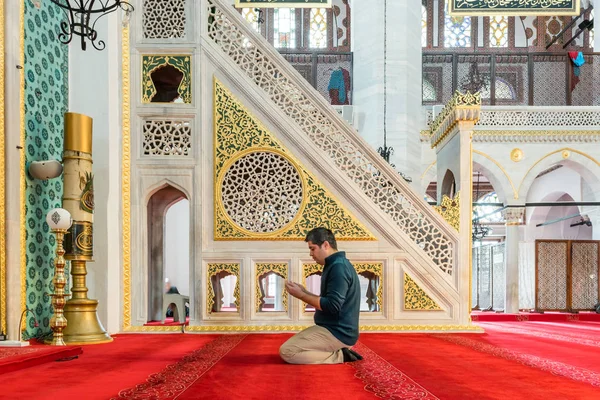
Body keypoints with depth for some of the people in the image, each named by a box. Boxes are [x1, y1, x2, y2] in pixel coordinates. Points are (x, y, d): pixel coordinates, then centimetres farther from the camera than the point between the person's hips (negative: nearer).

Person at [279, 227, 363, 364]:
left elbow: (332, 306, -26)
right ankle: (340, 351, 9)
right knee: (292, 343, 25)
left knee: (286, 351, -16)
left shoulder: (338, 267, -19)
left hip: (337, 333, -11)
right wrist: (305, 293, 7)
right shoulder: (337, 264, 14)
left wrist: (301, 295, -17)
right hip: (335, 329, 11)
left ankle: (339, 356, -10)